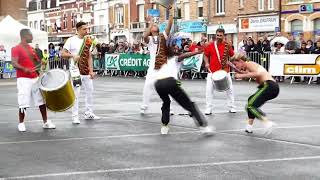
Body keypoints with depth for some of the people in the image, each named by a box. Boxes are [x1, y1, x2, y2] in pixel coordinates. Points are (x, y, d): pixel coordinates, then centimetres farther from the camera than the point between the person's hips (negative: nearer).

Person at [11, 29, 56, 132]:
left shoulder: (31, 49, 14)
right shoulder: (16, 49, -7)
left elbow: (37, 62, 25)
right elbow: (14, 64, -18)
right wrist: (25, 69, -33)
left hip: (35, 78, 7)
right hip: (23, 79, -7)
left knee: (42, 100, 6)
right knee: (23, 103, -5)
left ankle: (45, 122, 14)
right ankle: (21, 123, 11)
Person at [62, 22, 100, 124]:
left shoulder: (88, 41, 8)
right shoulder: (71, 40, -6)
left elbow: (89, 57, 9)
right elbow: (63, 54, -7)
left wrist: (91, 71, 1)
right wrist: (72, 55, -26)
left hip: (86, 71, 6)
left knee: (90, 91, 11)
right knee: (76, 93, -5)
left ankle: (89, 113, 25)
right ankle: (75, 116, 1)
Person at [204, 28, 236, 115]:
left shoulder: (227, 46, -2)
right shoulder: (210, 45, -1)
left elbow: (232, 56, 7)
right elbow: (206, 55, 9)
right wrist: (206, 63, -7)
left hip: (225, 71, 0)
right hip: (212, 71, 0)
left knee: (229, 88, 8)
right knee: (209, 89, -6)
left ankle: (232, 107, 21)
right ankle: (208, 108, 2)